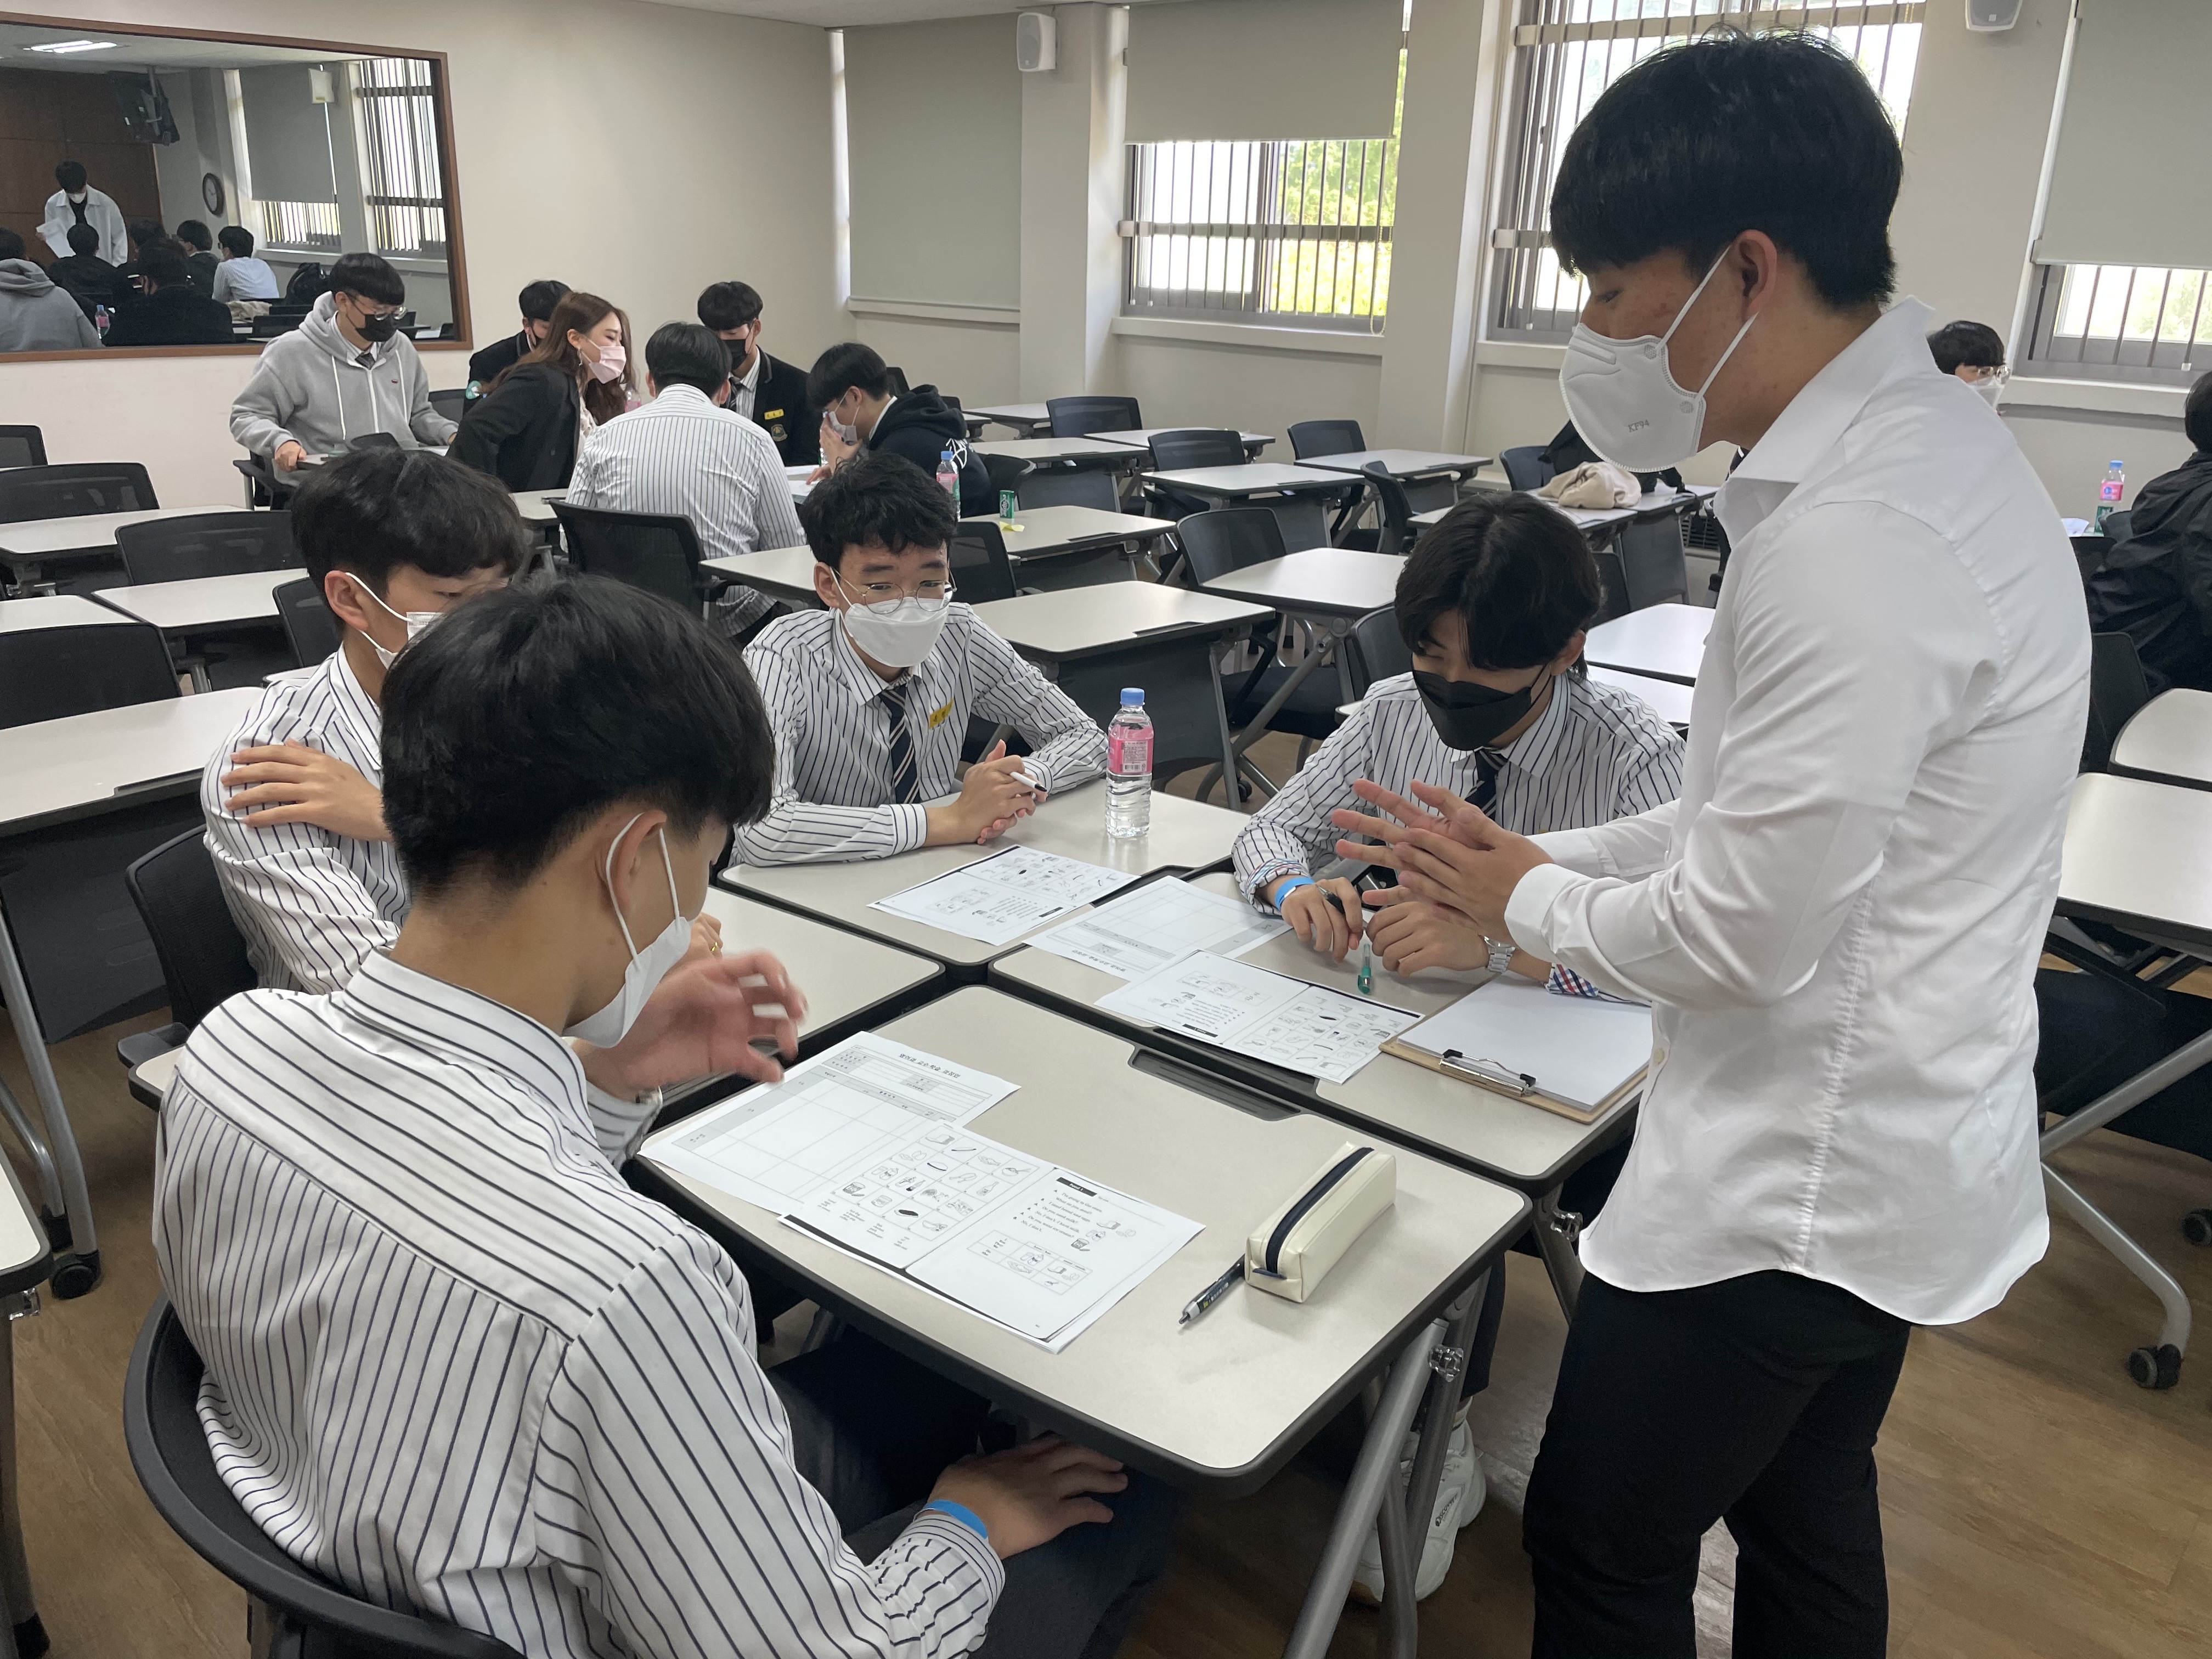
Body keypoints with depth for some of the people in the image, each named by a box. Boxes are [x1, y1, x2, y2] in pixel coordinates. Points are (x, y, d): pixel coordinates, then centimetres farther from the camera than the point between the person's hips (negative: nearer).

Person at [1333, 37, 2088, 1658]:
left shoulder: (1854, 540, -28)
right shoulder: (1930, 444, 4)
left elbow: (1743, 940, -25)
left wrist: (1530, 901, -6)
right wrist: (1534, 855, 5)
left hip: (1798, 1183, -9)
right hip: (1891, 1151, 9)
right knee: (1807, 1519, 27)